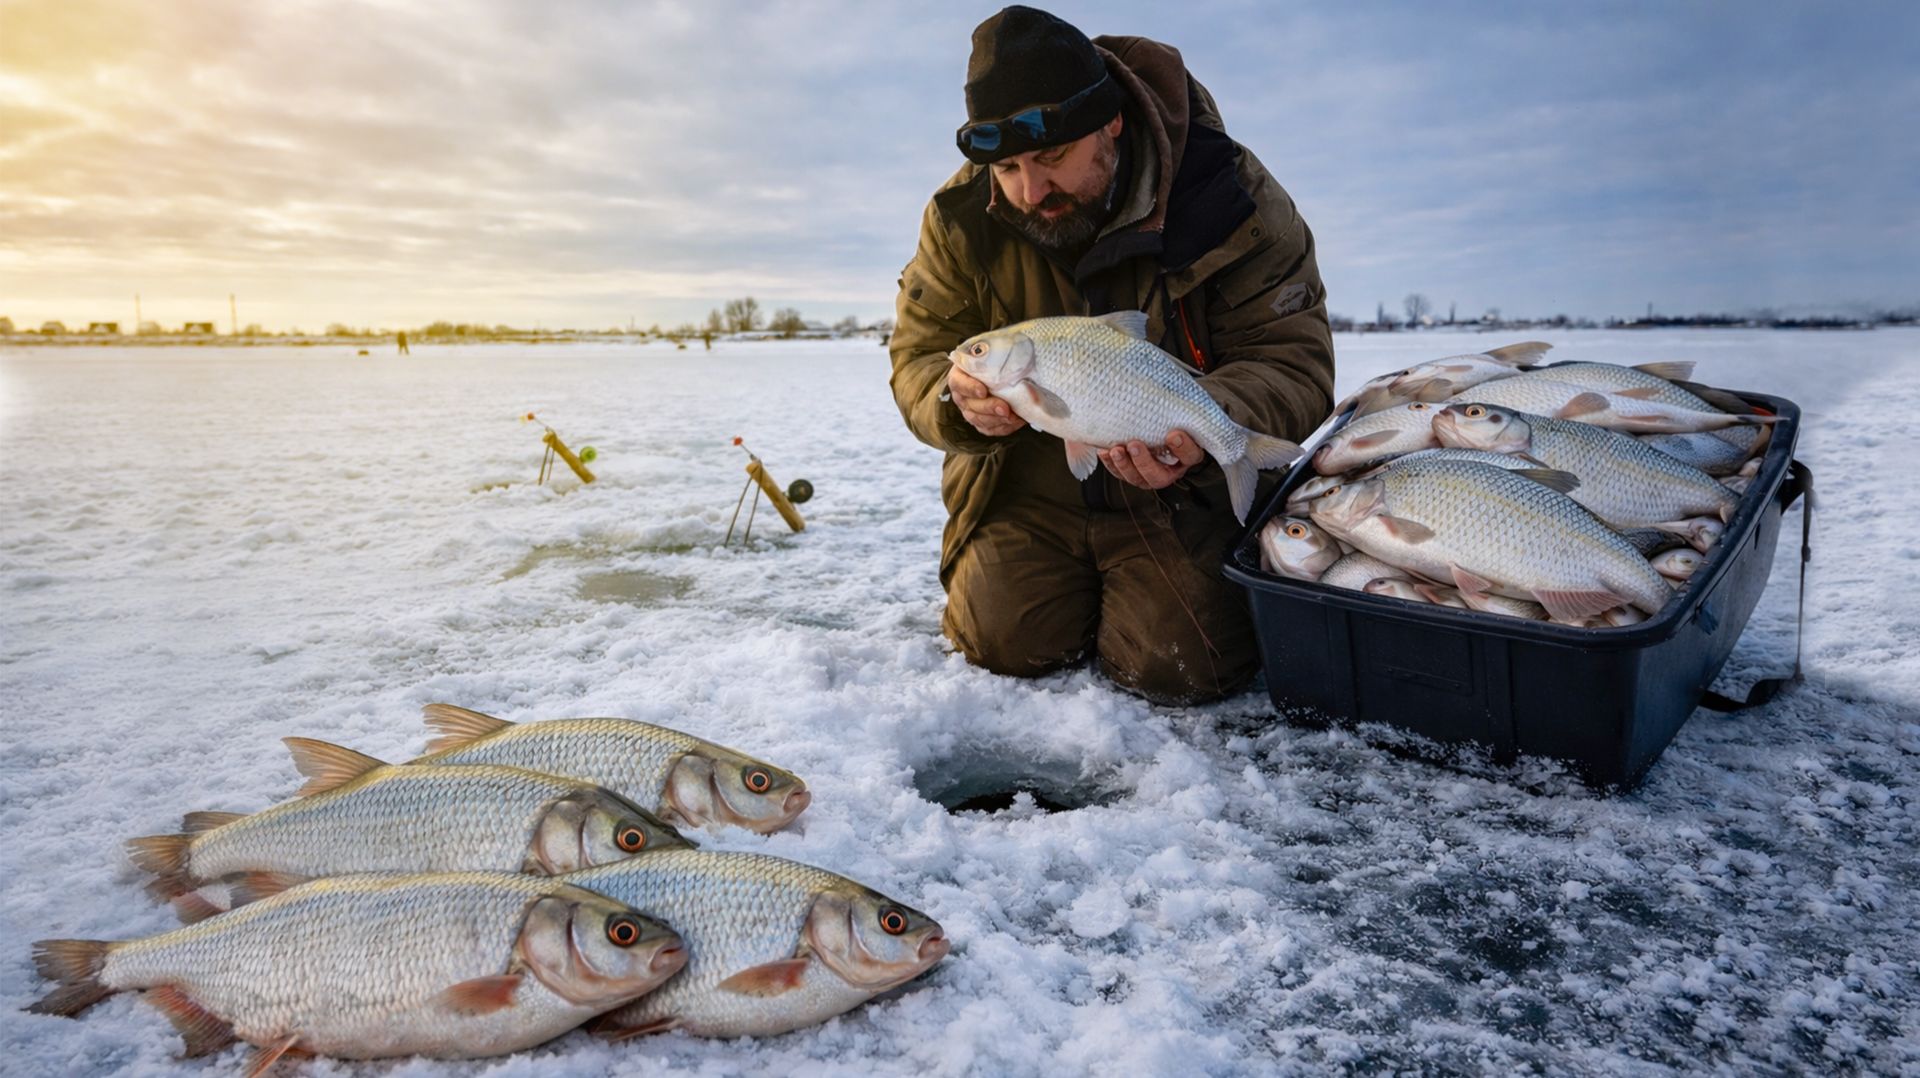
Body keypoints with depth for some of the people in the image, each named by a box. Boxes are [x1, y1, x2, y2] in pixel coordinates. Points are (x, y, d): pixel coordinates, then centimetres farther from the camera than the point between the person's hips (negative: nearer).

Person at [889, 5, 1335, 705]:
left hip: (1181, 494, -2)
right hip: (1027, 488, 3)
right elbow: (918, 355, -4)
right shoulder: (963, 217, -9)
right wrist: (959, 402, -30)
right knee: (1008, 645, -10)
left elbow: (1291, 364, -15)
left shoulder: (1229, 200, -17)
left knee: (1177, 668, -14)